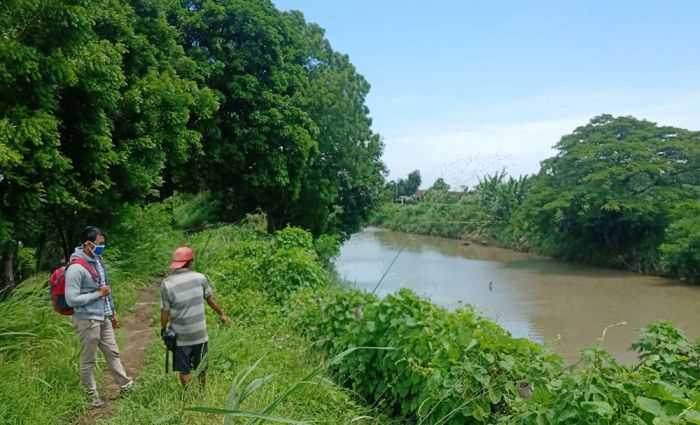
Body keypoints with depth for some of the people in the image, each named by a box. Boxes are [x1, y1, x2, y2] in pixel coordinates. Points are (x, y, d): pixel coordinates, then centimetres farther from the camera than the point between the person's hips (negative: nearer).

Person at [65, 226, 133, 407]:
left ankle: (126, 385, 28)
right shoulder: (76, 268, -22)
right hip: (87, 320, -8)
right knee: (89, 360, 9)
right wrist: (98, 294, -19)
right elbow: (71, 299, -24)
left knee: (113, 353, 17)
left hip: (103, 318, 8)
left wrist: (112, 312, 18)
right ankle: (91, 394, 24)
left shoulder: (97, 260, 5)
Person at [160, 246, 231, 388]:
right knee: (201, 367, 21)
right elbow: (210, 299, 2)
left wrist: (163, 329, 7)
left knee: (185, 371, 14)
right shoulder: (200, 278, -10)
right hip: (200, 333, 2)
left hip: (181, 336, -2)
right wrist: (221, 314, 17)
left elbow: (165, 311, -10)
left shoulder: (167, 283, -15)